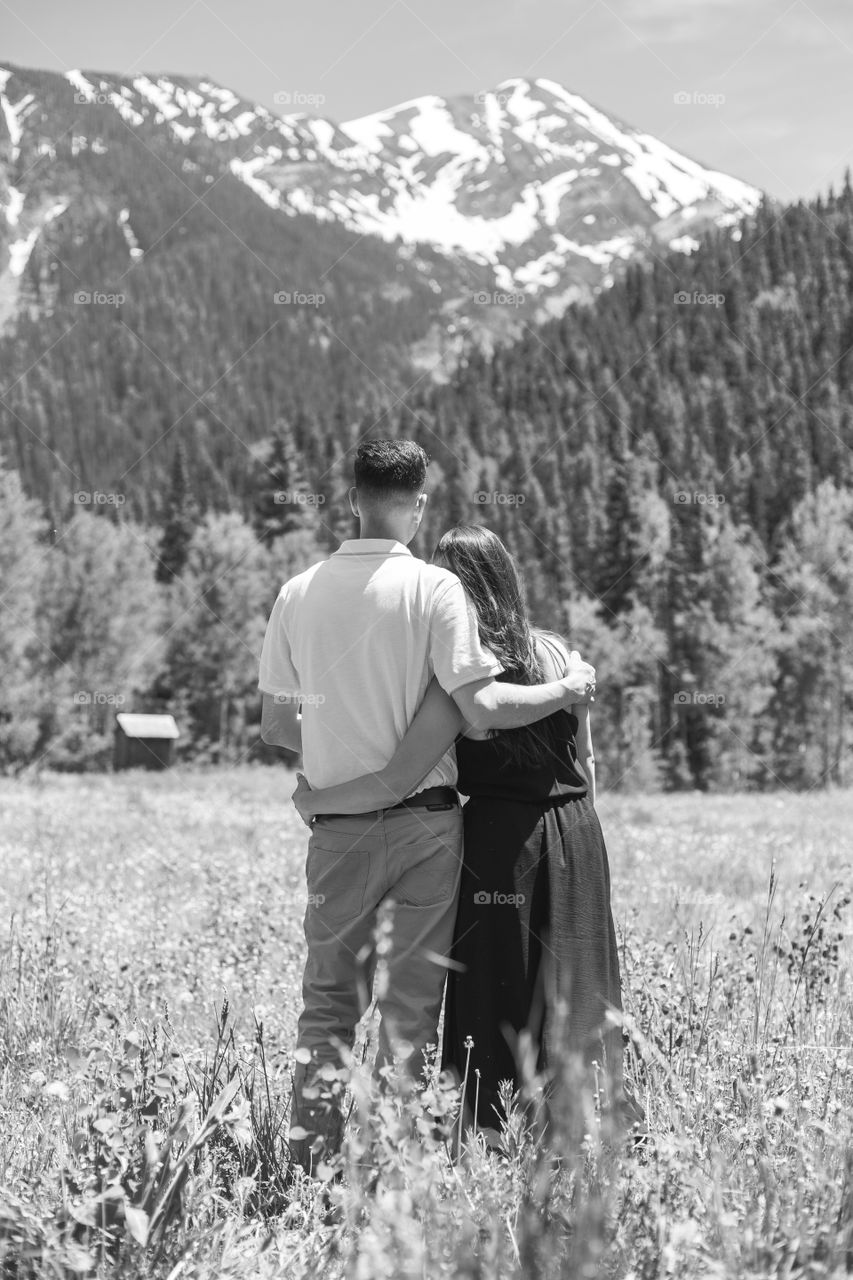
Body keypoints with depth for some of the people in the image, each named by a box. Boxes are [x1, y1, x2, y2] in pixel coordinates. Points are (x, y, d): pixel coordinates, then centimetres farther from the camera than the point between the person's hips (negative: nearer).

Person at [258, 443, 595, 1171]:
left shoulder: (299, 594, 2)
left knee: (329, 998, 12)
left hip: (340, 828, 3)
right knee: (412, 1002, 5)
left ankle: (312, 1160, 10)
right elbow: (482, 709, -16)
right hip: (425, 819, -3)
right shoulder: (434, 588, -10)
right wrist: (569, 687, -2)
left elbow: (275, 725, 8)